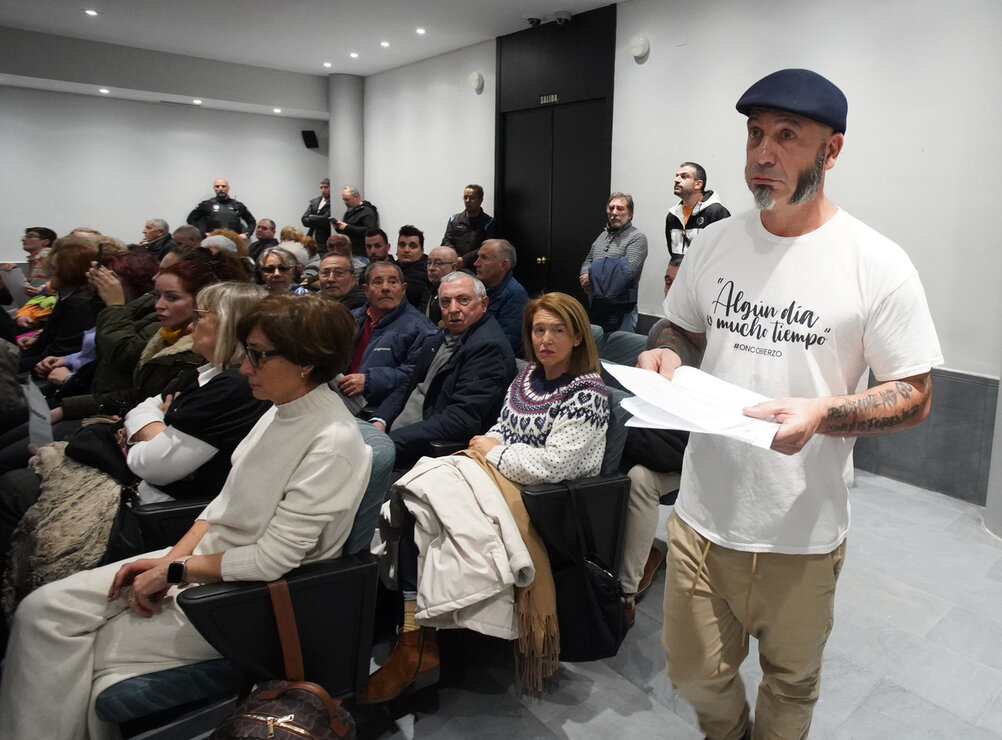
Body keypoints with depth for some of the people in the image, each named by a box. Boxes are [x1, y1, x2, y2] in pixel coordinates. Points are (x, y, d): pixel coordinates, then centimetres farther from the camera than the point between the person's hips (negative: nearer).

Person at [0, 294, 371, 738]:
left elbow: (271, 560, -23)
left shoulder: (334, 444, -25)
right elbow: (225, 502, 10)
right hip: (199, 557, 8)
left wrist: (172, 572, -12)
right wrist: (170, 557, -3)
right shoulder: (280, 411, 1)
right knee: (43, 610, -1)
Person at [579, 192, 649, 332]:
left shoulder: (637, 238, -6)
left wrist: (592, 277, -14)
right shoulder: (603, 235, 17)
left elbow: (628, 270, -19)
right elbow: (588, 261, 20)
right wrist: (585, 277, -5)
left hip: (620, 310, -7)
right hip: (595, 306, 7)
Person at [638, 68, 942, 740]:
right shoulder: (717, 241, 2)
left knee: (790, 683, 21)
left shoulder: (877, 264, -10)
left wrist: (821, 414, -25)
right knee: (696, 674, 18)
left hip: (802, 533, -3)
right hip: (702, 515, 3)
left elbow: (915, 396, -7)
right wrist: (668, 355, -9)